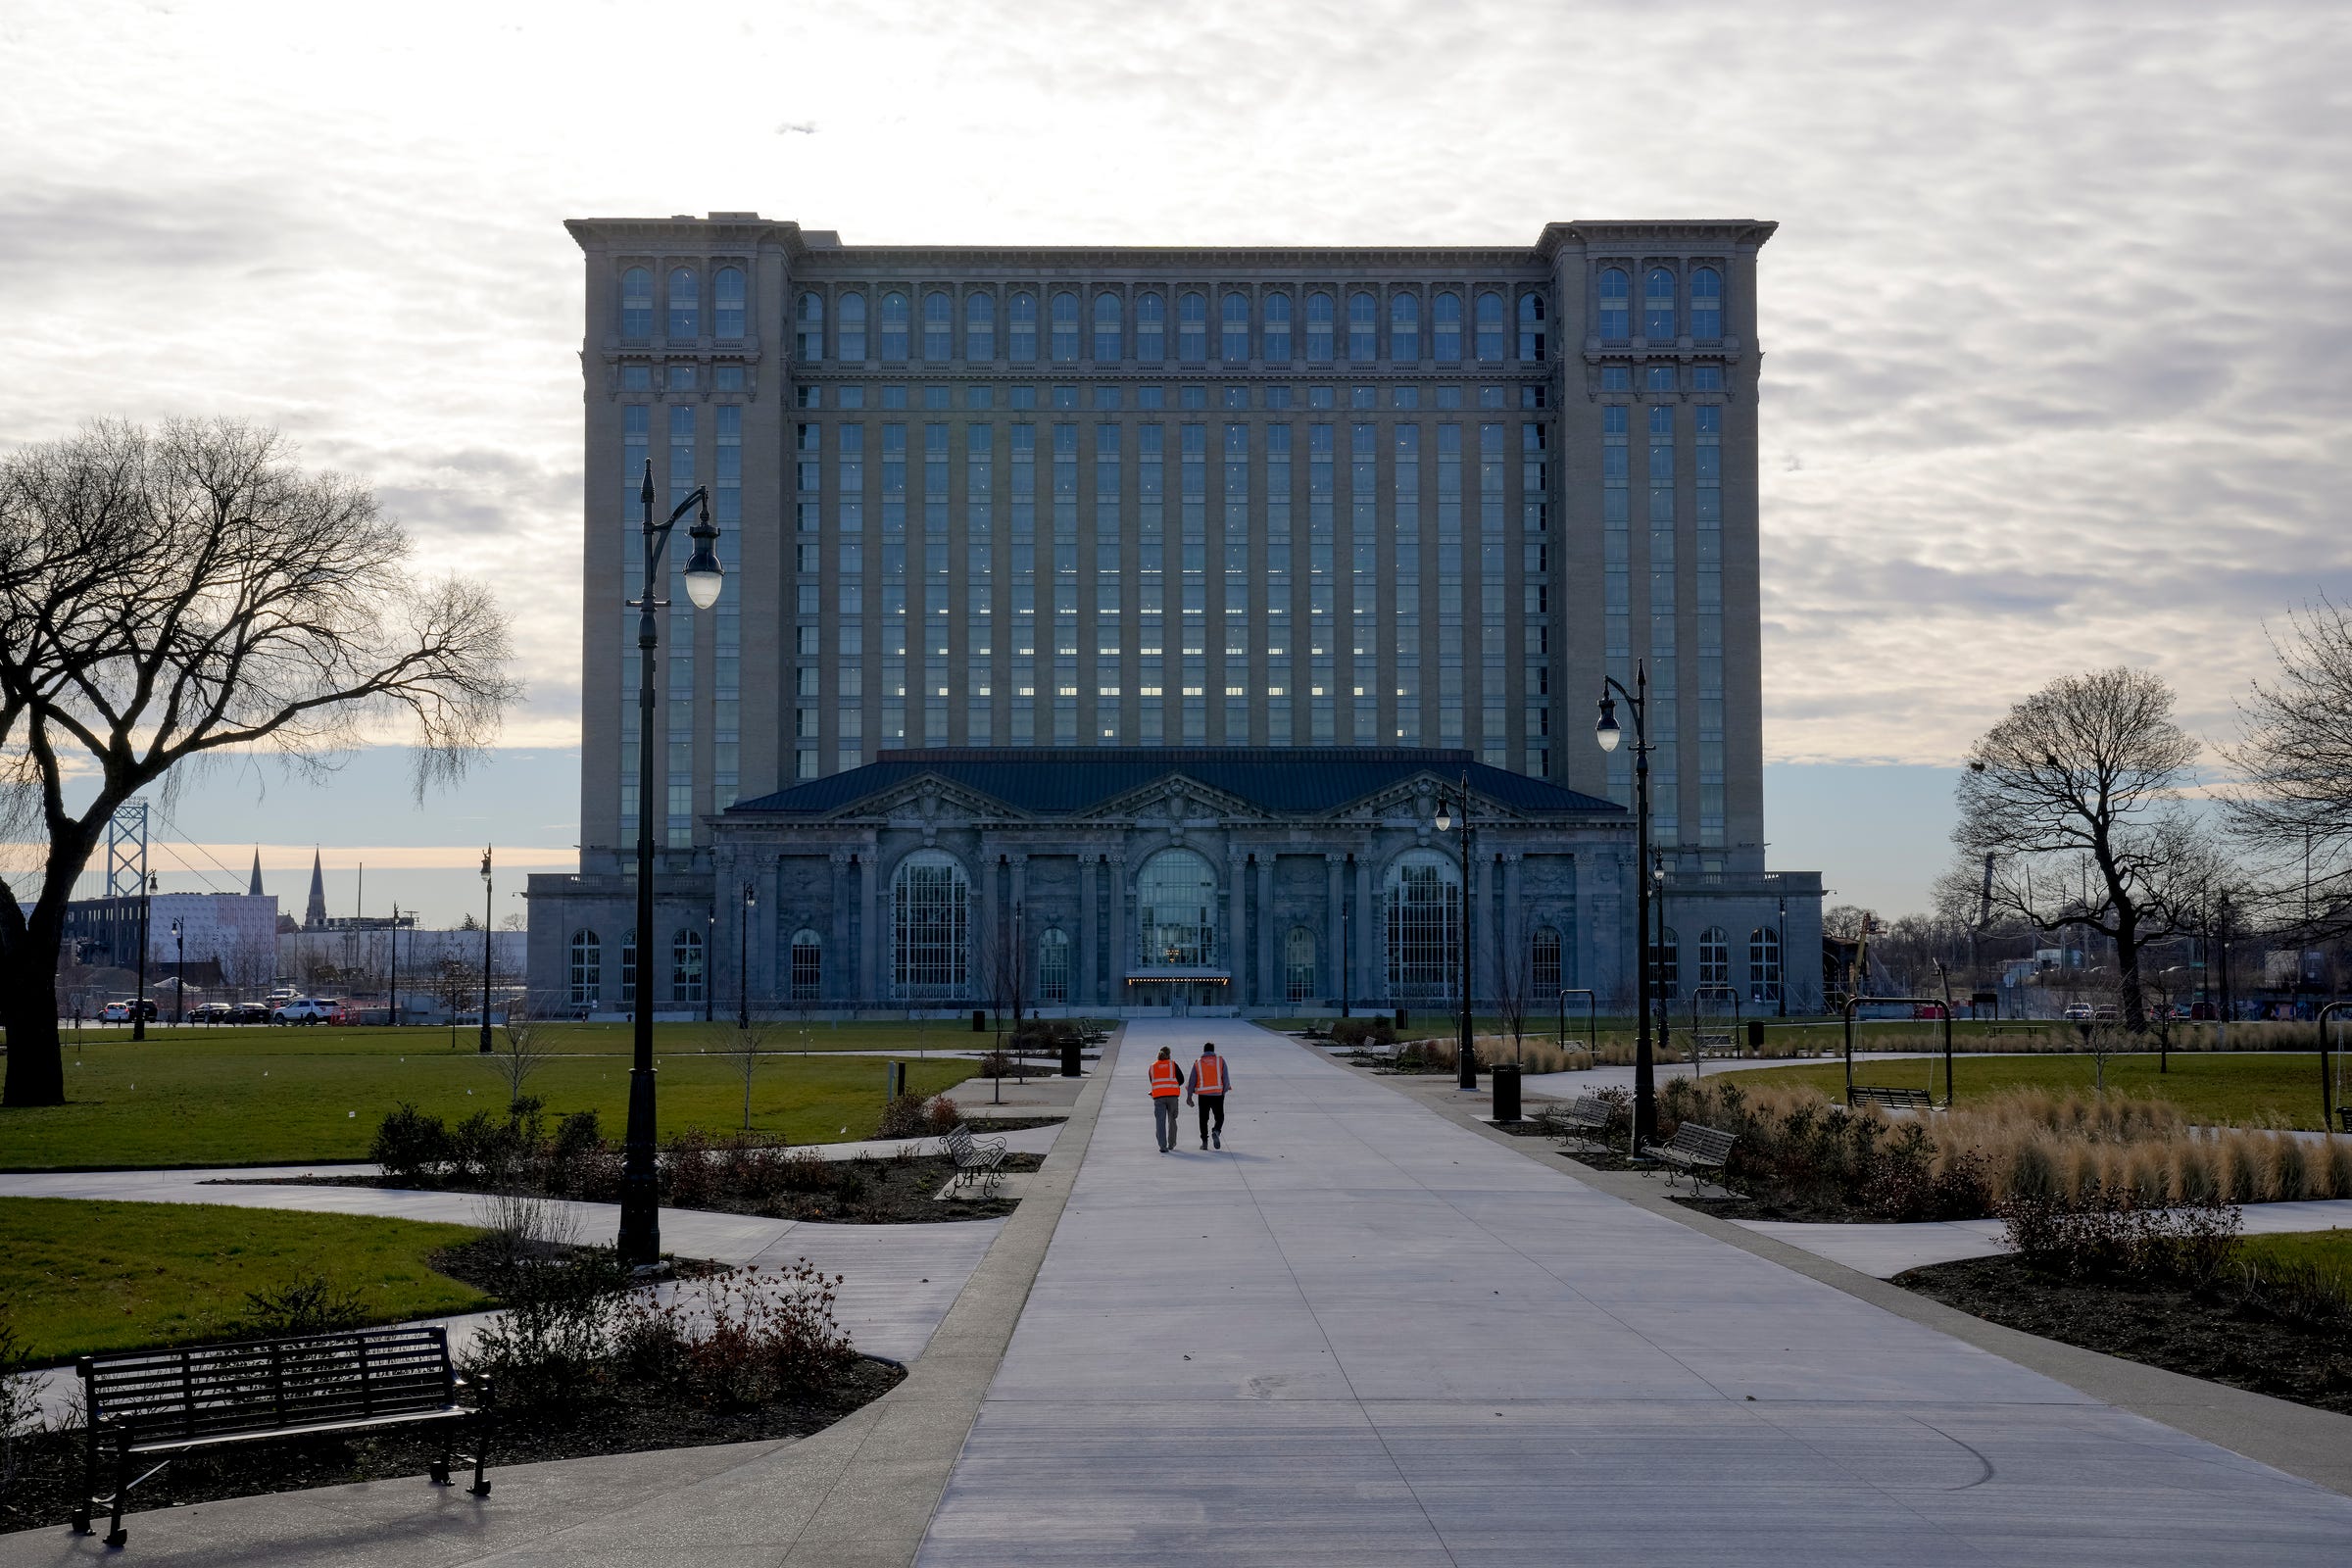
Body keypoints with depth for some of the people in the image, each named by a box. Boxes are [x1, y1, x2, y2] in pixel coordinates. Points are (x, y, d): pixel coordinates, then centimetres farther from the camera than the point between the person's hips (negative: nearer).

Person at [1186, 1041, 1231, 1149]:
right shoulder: (1220, 1061, 3)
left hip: (1203, 1095, 0)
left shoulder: (1198, 1064, 4)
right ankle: (1216, 1131, -18)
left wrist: (1189, 1096, 9)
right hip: (1218, 1094, 0)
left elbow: (1192, 1081, 4)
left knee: (1203, 1119, 10)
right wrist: (1225, 1090, 13)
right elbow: (1226, 1078, 0)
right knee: (1219, 1117, 10)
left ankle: (1204, 1141, 6)